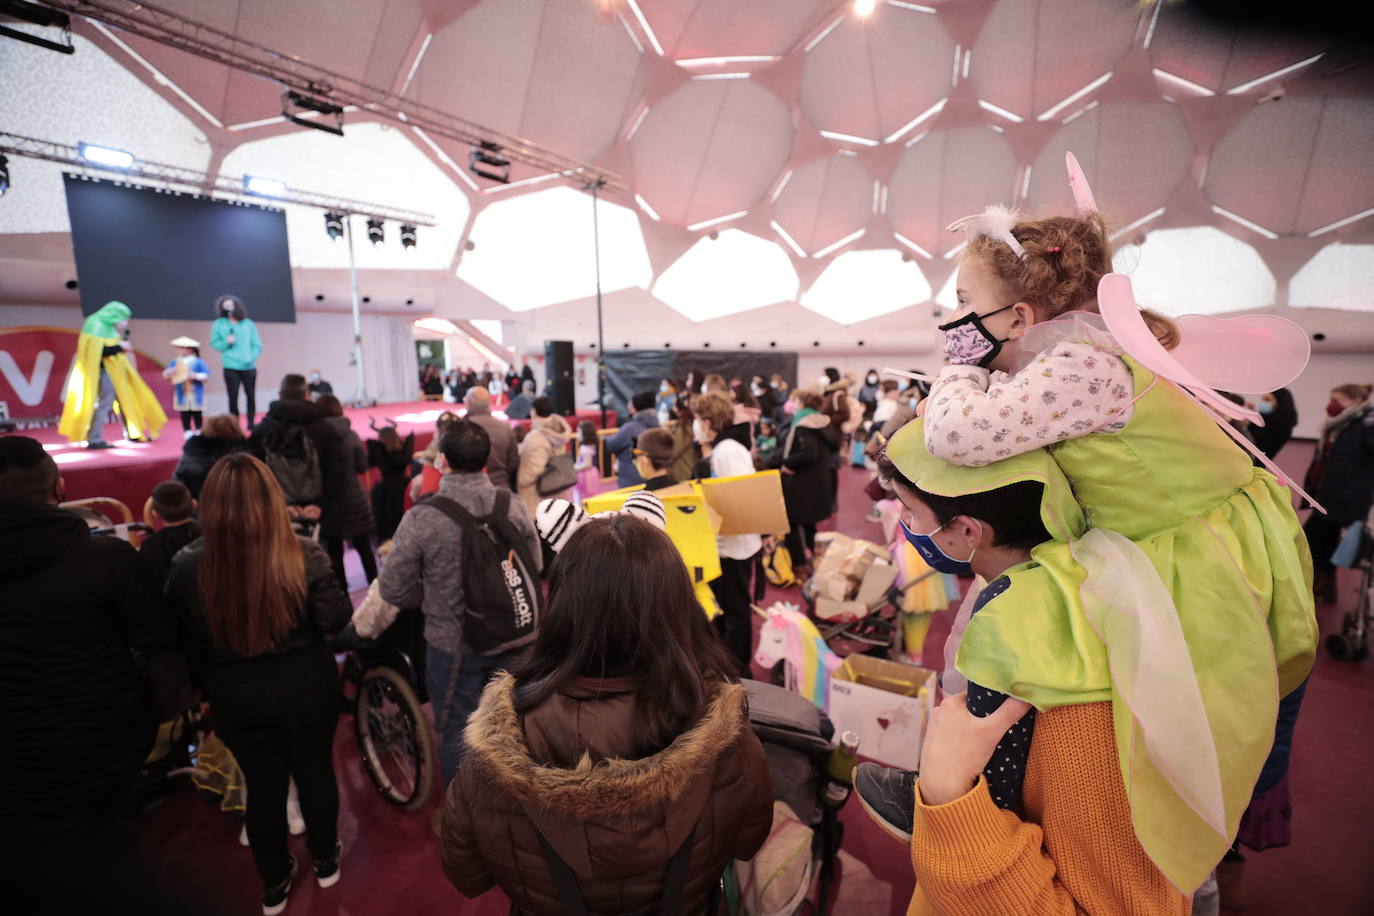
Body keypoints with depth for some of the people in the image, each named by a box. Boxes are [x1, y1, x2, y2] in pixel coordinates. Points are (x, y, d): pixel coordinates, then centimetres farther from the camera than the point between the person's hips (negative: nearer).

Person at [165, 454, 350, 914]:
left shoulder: (187, 566, -15)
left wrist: (207, 684, 14)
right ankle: (325, 860, 44)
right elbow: (336, 619, -15)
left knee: (262, 783, 22)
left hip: (235, 697, 2)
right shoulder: (302, 555, -23)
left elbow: (183, 639, -2)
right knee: (316, 772, 21)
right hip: (304, 688, -1)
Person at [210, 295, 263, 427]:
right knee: (233, 397, -1)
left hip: (249, 367, 1)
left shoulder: (248, 323, 7)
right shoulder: (219, 324, 4)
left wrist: (251, 357, -10)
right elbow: (214, 343, 7)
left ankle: (251, 424, 16)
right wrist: (226, 342, -12)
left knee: (251, 396, 5)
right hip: (231, 367, -1)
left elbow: (257, 345, 6)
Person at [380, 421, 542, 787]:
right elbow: (535, 568, -3)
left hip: (453, 646, -3)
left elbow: (394, 589, -13)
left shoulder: (421, 518, -21)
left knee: (456, 734, 19)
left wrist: (433, 600, 6)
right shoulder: (514, 507, -13)